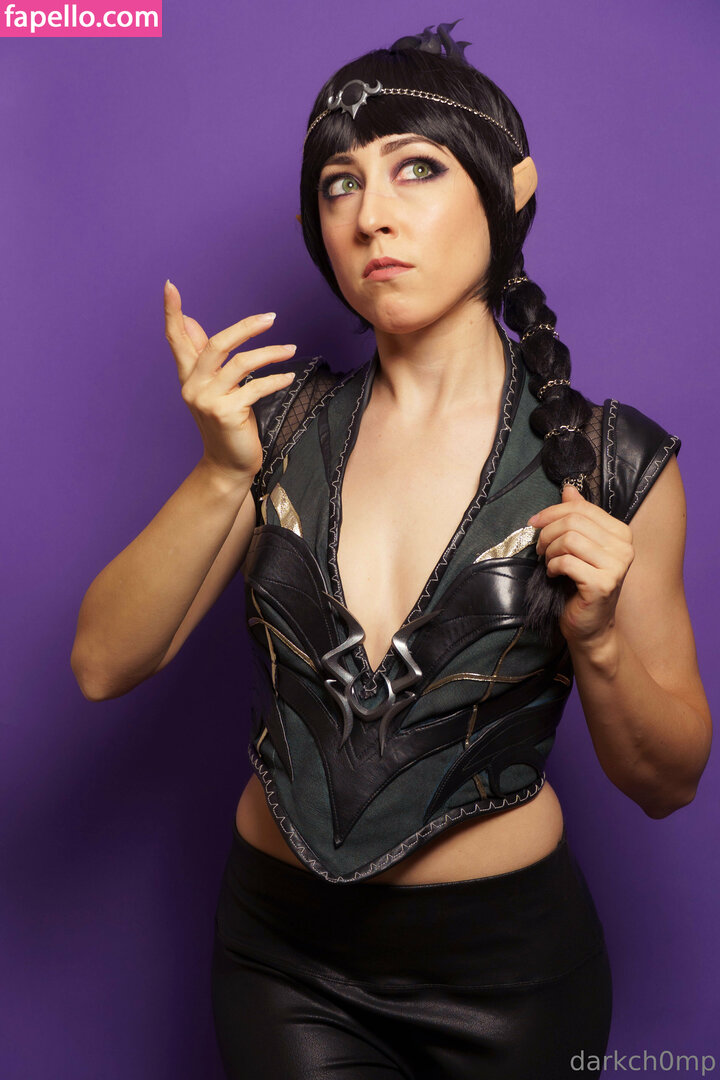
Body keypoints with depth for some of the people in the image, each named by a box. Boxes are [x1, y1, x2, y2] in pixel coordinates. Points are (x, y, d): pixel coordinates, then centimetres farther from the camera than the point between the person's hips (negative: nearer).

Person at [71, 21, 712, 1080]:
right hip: (282, 947, 2)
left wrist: (598, 636, -23)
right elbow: (102, 665, -9)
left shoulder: (612, 463, -12)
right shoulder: (287, 425, -5)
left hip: (506, 958, -1)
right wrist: (220, 476, -22)